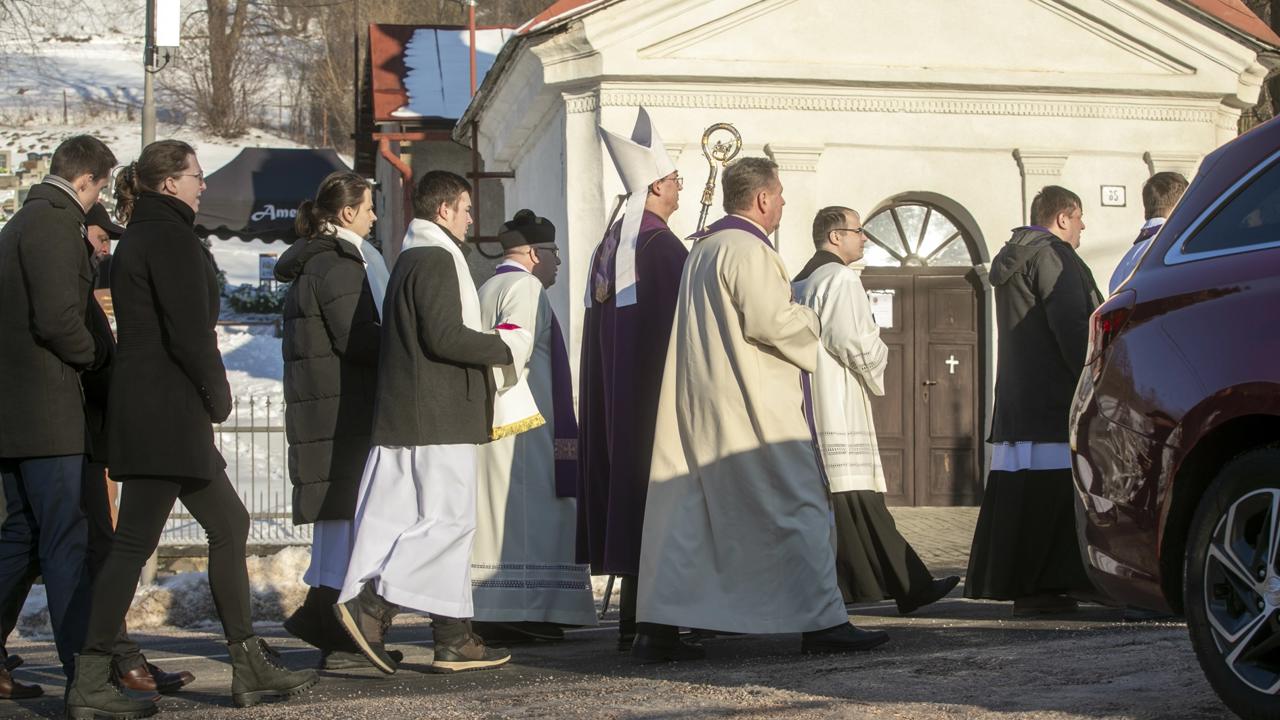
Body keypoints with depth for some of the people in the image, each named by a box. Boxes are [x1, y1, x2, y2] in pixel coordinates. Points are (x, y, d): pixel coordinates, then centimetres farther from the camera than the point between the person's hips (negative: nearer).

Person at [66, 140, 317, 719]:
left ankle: (250, 666, 16)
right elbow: (188, 330, -19)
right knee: (135, 541, -9)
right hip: (168, 408, -10)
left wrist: (206, 395, 13)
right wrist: (217, 394, -6)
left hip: (142, 404, 10)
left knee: (228, 524, 14)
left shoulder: (140, 238, 19)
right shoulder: (172, 237, -11)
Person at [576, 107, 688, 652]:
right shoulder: (661, 244, -13)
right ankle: (649, 621, -8)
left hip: (613, 395, 9)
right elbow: (675, 321, -16)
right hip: (655, 393, -9)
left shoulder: (609, 245, 14)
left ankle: (629, 621, 11)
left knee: (627, 484, 10)